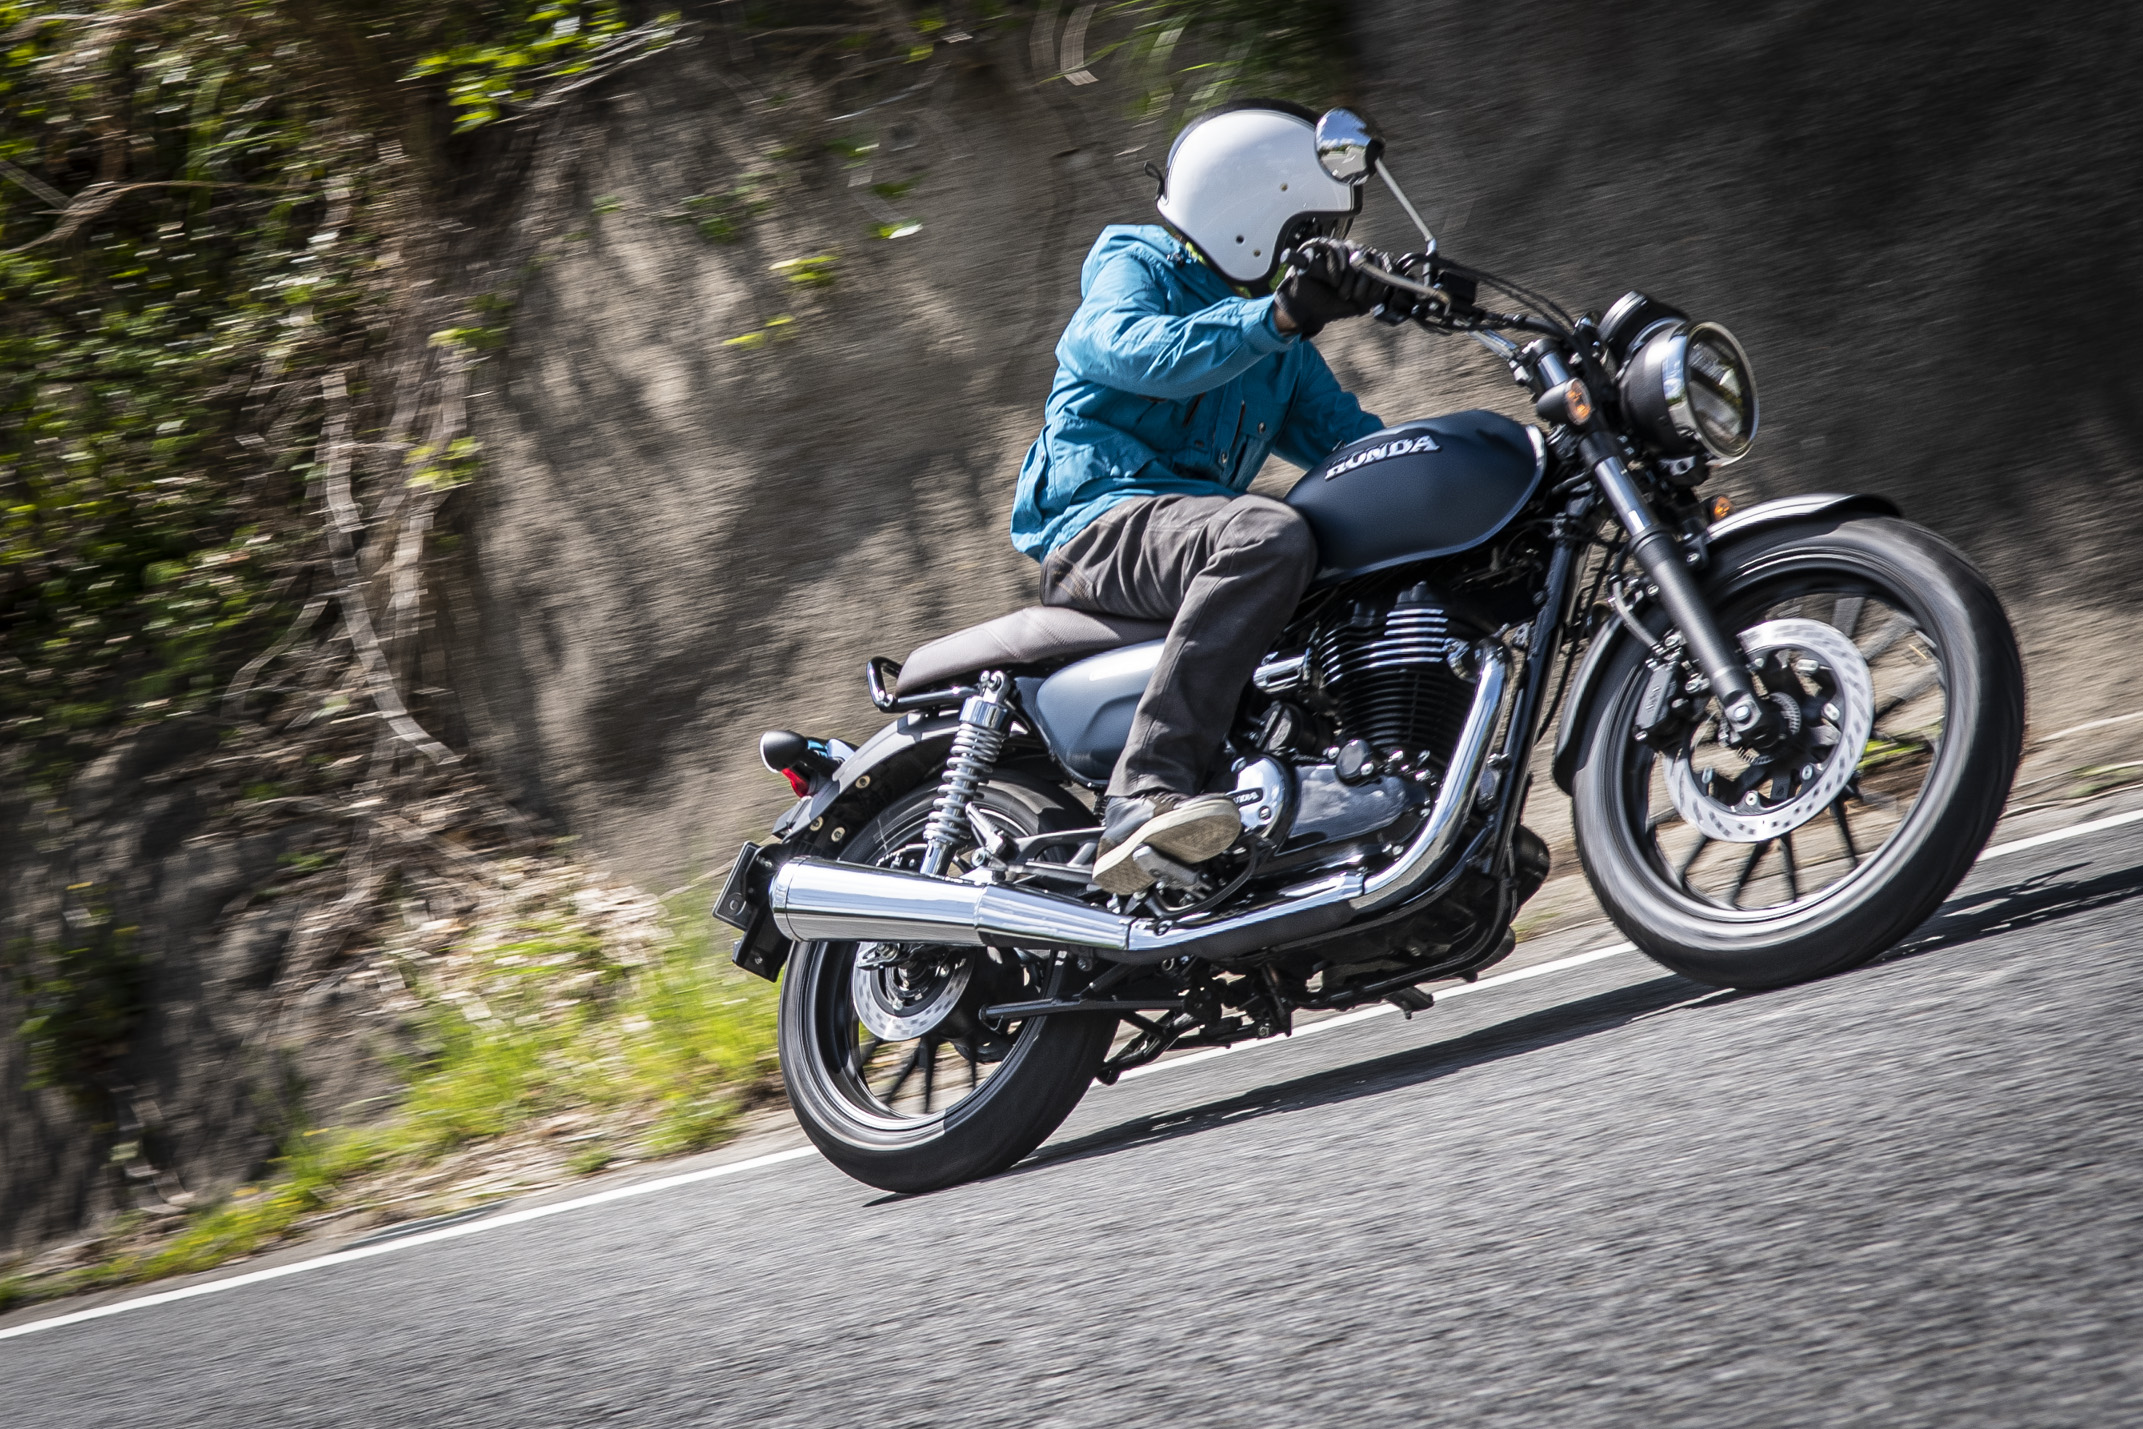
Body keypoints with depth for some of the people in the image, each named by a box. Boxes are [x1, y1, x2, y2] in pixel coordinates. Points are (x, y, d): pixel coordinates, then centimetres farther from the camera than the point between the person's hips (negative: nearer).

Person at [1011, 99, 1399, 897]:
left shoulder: (1276, 345, 27)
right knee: (1268, 539, -39)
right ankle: (1147, 794, -50)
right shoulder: (1134, 270, 3)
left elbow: (1343, 434, 19)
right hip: (1102, 519, -8)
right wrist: (1276, 318, -34)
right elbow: (1139, 352, -20)